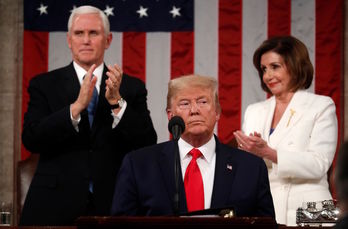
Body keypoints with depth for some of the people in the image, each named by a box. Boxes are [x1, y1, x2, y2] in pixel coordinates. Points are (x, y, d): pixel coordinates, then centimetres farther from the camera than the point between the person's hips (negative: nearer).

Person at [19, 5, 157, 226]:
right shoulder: (44, 85, 5)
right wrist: (77, 106, -19)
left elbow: (147, 145, -3)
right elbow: (31, 139, -8)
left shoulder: (132, 87, 7)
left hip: (112, 207, 1)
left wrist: (116, 102, -15)